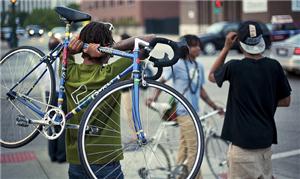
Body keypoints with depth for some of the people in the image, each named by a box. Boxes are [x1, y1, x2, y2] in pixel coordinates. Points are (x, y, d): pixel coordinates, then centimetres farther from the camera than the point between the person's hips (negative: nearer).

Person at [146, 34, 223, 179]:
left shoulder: (199, 67, 9)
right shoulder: (177, 64, -11)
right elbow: (162, 81, -4)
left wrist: (214, 107, 17)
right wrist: (154, 98, -17)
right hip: (183, 111, -7)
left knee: (185, 146, 15)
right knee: (194, 147, -7)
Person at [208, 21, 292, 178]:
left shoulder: (234, 67, -13)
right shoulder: (274, 67, -4)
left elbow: (212, 76, 9)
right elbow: (285, 101, 6)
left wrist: (226, 48, 7)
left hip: (243, 143, -4)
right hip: (266, 139, 4)